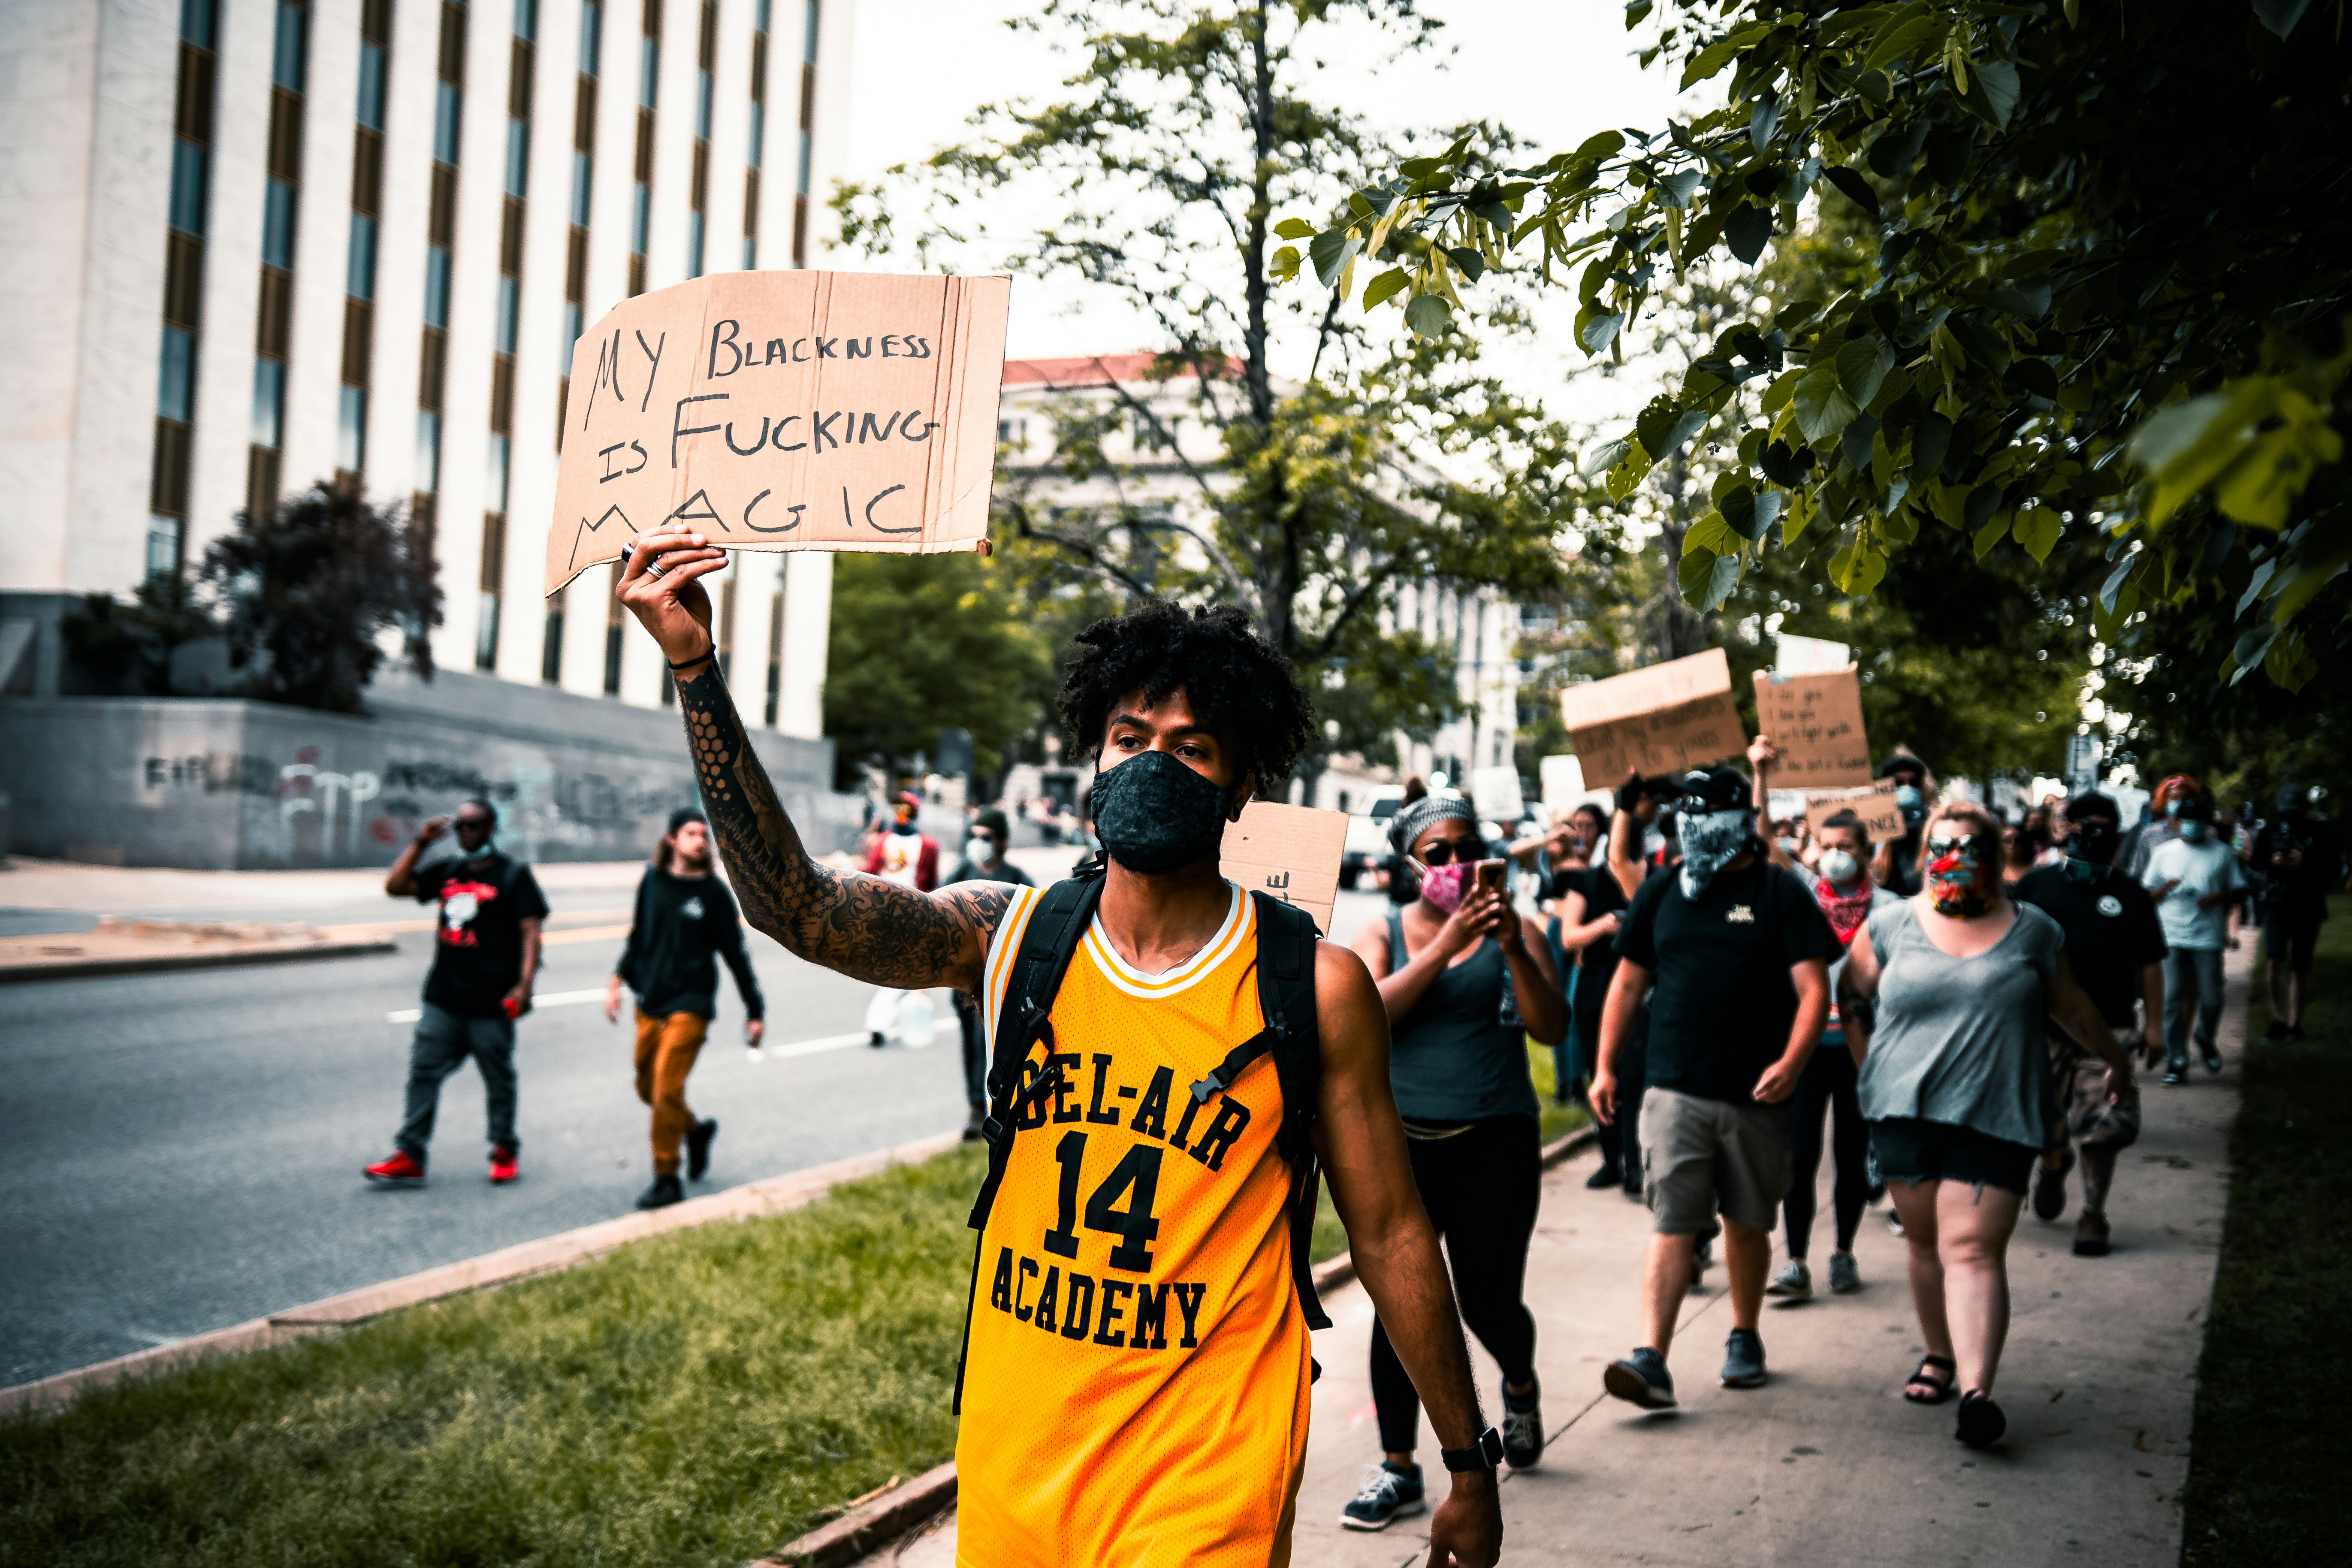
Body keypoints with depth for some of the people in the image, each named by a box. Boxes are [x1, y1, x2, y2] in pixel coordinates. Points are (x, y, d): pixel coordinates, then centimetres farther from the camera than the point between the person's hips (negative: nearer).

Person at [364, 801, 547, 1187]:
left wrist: (525, 985, -18)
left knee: (498, 1079, 7)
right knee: (424, 1071, 0)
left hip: (491, 1003, -4)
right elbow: (395, 886, 10)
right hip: (443, 999, 5)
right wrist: (420, 843, 3)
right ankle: (409, 1157, 3)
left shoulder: (514, 875, -2)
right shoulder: (447, 871, 13)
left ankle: (505, 1151, 21)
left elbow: (530, 931, -8)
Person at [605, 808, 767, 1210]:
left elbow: (736, 954, 0)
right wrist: (618, 980, 6)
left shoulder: (714, 893, -5)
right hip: (649, 1003, 5)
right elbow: (638, 935, 16)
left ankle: (667, 1180, 1)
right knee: (647, 1087, 12)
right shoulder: (653, 880, 4)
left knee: (667, 1090, -10)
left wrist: (755, 1011, 2)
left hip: (689, 1006, -5)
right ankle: (696, 1130, 38)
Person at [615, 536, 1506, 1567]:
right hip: (1011, 1463, 3)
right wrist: (695, 666, -25)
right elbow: (795, 907, -16)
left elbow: (1390, 1232, -2)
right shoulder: (1010, 937, -3)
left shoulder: (1316, 986, -9)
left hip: (1208, 1483, -3)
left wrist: (1470, 1464, 4)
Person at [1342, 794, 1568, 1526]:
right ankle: (1397, 1468, 8)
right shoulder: (1384, 933, 6)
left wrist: (1512, 949, -20)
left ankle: (1520, 1385, 39)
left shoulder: (1514, 930, 6)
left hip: (1496, 1141, 0)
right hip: (1404, 1140, 0)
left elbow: (1552, 1028, -6)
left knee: (1490, 1302, 3)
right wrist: (1445, 944, -21)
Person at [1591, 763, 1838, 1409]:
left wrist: (1792, 1062, -21)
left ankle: (1744, 1339, 33)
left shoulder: (1781, 894, 0)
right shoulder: (1661, 893, 8)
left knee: (1747, 1224, 14)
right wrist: (1606, 1067, 9)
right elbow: (1628, 982, 14)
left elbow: (1813, 989, -6)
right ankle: (1652, 1361, -13)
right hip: (1675, 1090, 1)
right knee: (1673, 1227, -8)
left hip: (1755, 1095, 0)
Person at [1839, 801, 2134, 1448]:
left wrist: (2115, 1059, 29)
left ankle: (1976, 1389, -19)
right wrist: (1870, 1068, 14)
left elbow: (2073, 1008, 20)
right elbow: (1851, 993, 17)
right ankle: (1939, 1356, 30)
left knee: (1973, 1249, -12)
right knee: (1926, 1242, 12)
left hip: (1995, 1119, -2)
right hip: (1905, 1111, 2)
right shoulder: (1893, 925, 6)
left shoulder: (2031, 931, 6)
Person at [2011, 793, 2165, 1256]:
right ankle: (2053, 1166, 40)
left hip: (2109, 1027, 0)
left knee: (2102, 1131, -5)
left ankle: (2093, 1217, 7)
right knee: (2045, 1125, 7)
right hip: (2044, 1025, 0)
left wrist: (2154, 1023, 6)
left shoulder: (2130, 896, 9)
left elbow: (2150, 963, 12)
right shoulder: (2035, 885, 6)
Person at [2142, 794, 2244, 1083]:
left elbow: (2237, 891, 10)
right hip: (2172, 937, 0)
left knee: (2211, 1000, 2)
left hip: (2208, 937, 0)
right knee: (2173, 999, -4)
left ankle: (2206, 1042, 32)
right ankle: (2176, 1061, 3)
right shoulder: (2163, 853, 7)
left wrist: (2219, 898, -11)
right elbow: (2149, 894, 9)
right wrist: (2166, 889, -12)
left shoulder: (2221, 853, 6)